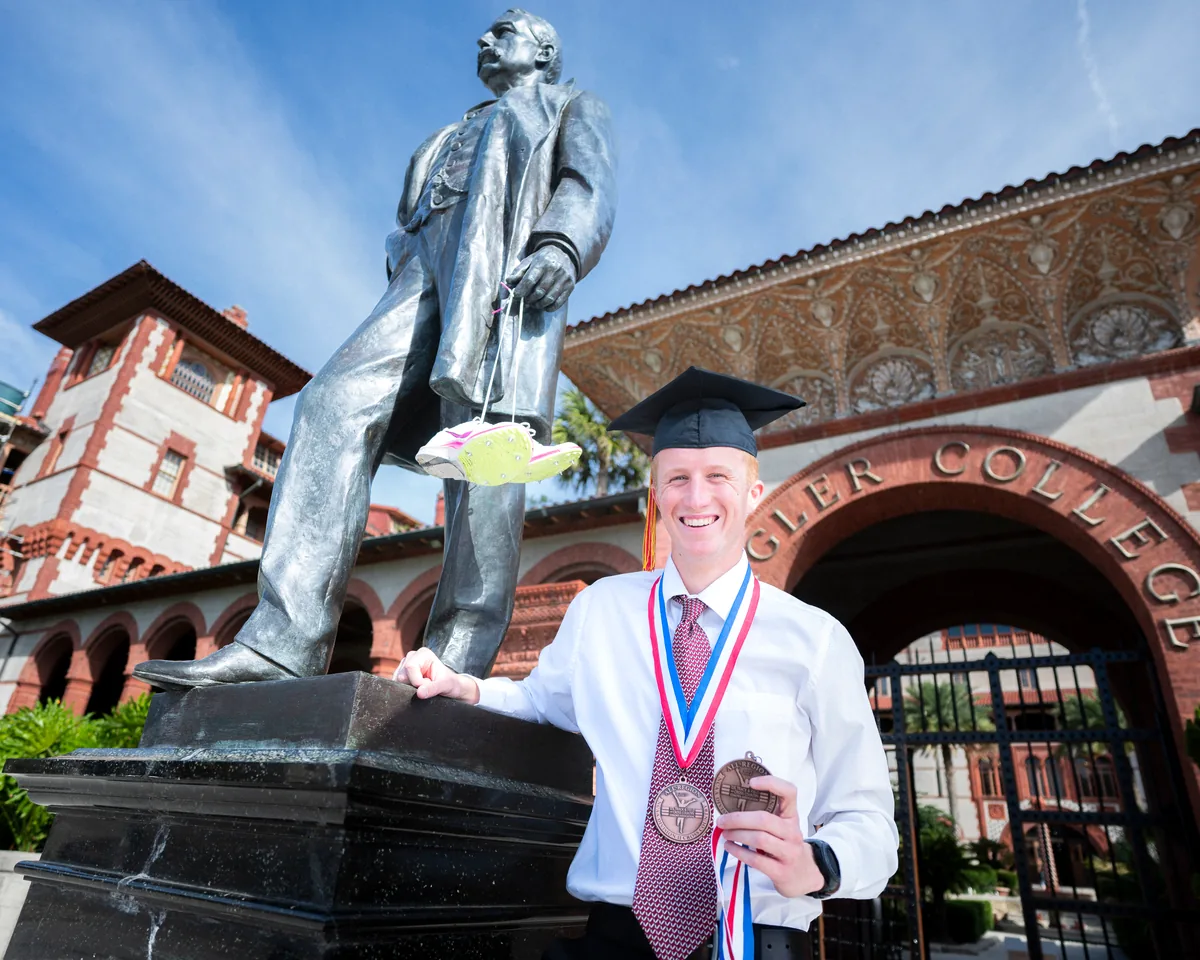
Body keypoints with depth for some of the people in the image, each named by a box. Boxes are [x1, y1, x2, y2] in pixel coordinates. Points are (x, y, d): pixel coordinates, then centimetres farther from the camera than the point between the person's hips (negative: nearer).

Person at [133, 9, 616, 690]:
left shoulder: (575, 106, 27)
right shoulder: (455, 135, 43)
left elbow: (593, 187, 4)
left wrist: (562, 248, -18)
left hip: (510, 268, -5)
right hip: (430, 272, 5)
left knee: (485, 441, -26)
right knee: (337, 407, -19)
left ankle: (455, 667, -29)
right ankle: (283, 642, -28)